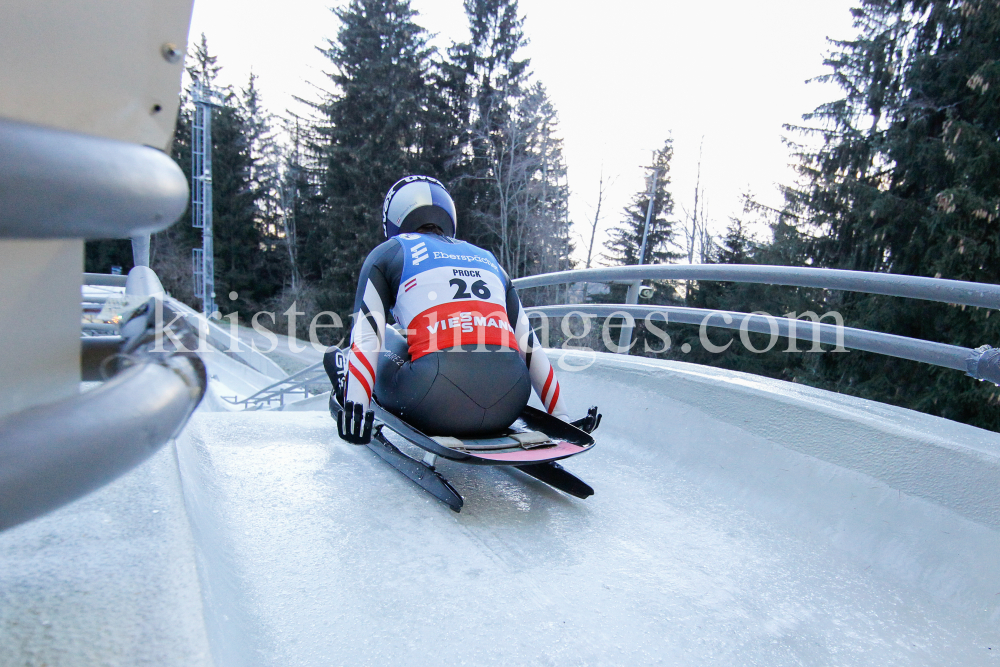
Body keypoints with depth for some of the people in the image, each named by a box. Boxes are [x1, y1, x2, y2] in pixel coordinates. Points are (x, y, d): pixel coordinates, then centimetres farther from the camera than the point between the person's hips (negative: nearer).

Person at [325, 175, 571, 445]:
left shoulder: (388, 253, 18)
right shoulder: (488, 259, 27)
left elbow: (366, 335, 5)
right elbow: (529, 344, 25)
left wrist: (354, 409, 3)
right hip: (508, 409, 4)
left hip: (438, 406, -3)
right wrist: (561, 417, 27)